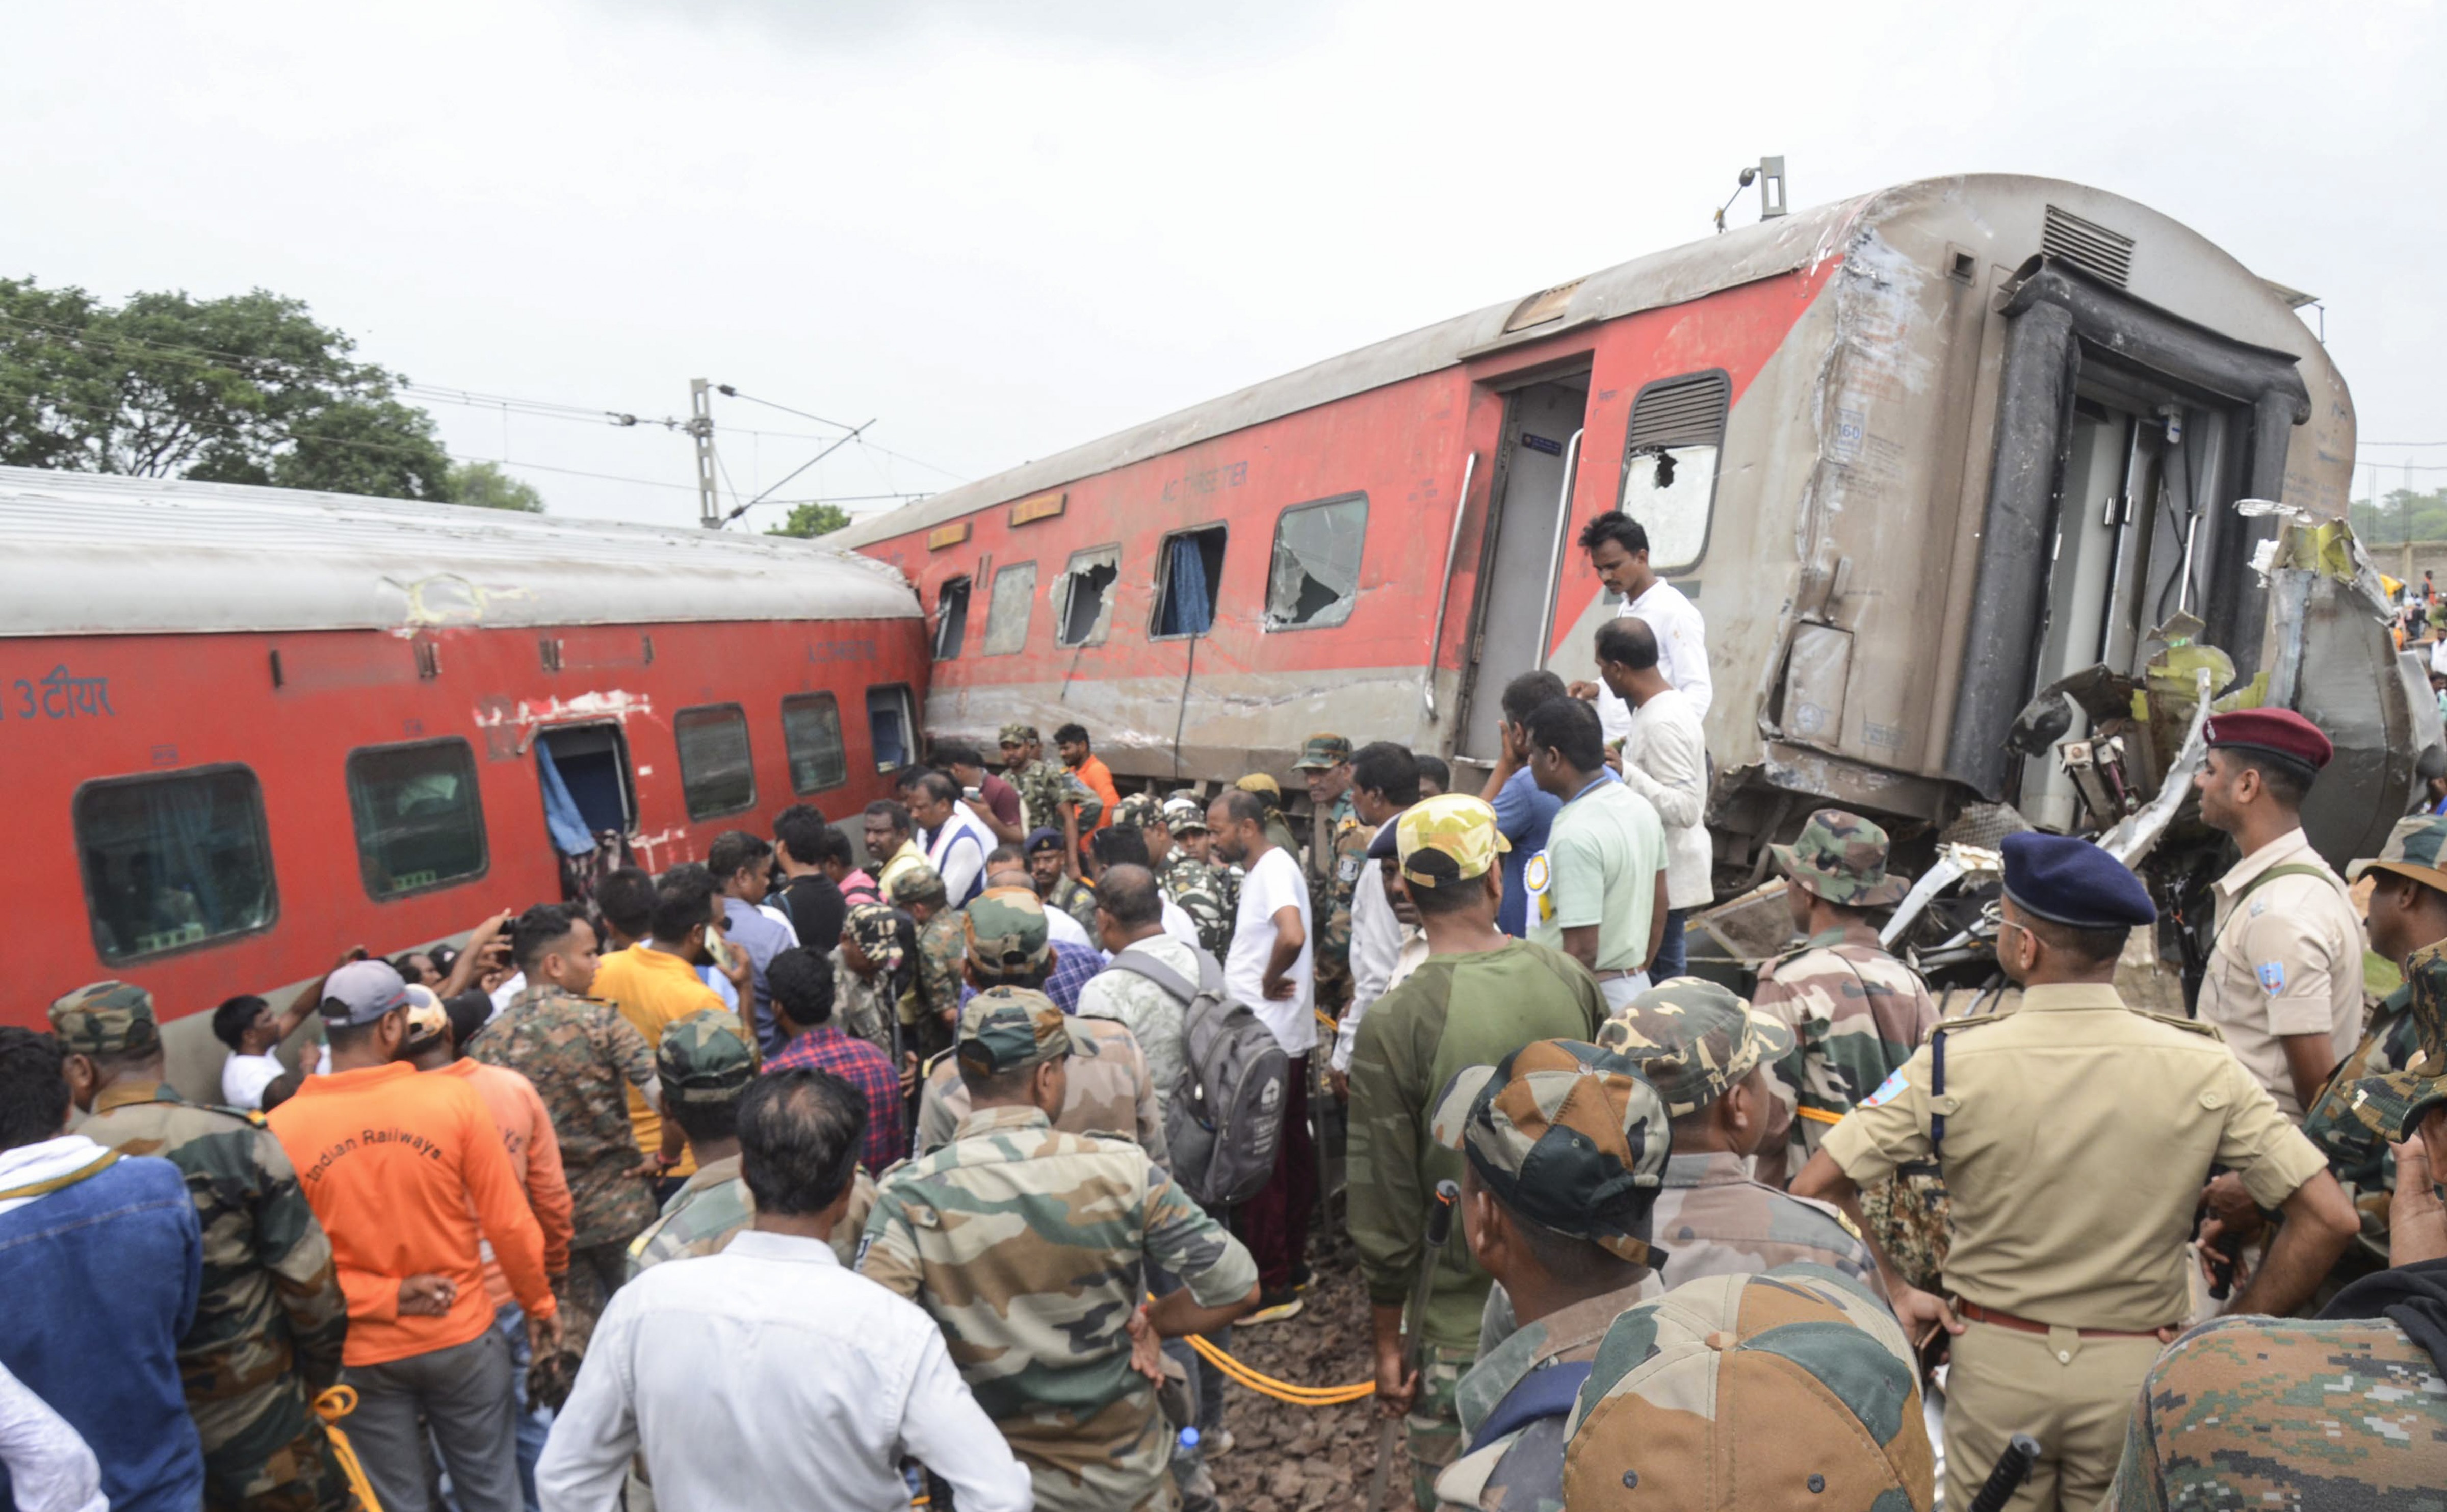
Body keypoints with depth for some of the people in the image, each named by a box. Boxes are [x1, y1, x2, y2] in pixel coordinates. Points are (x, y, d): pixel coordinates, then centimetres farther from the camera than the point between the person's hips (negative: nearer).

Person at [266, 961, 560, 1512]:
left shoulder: (281, 1129, -11)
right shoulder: (454, 1098, -15)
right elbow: (509, 1224, -9)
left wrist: (384, 1298, -5)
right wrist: (539, 1303, 4)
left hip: (361, 1355, 1)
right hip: (462, 1337, -1)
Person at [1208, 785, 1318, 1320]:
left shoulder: (1275, 869, -17)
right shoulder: (1262, 869, 14)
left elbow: (1293, 936, -35)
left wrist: (1270, 982, -19)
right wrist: (1268, 981, 5)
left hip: (1268, 1039, -10)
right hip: (1277, 1035, 10)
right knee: (1290, 1150, 17)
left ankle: (1272, 1286, 6)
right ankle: (1293, 1261, 29)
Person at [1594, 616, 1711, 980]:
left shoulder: (1662, 724, -22)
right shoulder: (1667, 705, 9)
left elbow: (1685, 809, -27)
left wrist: (1624, 772, -30)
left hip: (1665, 879, -10)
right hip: (1663, 872, 10)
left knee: (1659, 981, -3)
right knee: (1663, 978, 16)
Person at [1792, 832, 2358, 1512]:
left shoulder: (1954, 1060, -15)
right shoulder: (2203, 1066, -11)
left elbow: (1814, 1190, -15)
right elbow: (2328, 1218, -8)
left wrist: (1895, 1297, -3)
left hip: (1994, 1361, -1)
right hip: (2136, 1374, 1)